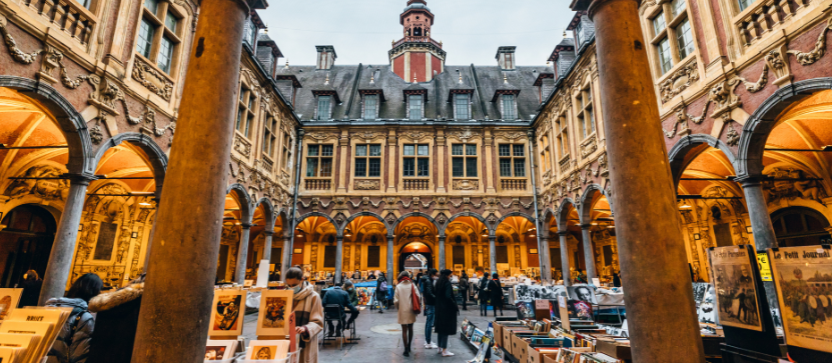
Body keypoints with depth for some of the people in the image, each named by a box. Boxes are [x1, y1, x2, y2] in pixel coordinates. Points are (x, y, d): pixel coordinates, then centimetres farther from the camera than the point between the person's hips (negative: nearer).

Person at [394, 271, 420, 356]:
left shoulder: (398, 286, -5)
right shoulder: (412, 285, -1)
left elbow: (396, 300, -9)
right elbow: (418, 296, -8)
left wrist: (398, 308, 10)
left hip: (402, 311, -2)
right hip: (411, 311, 2)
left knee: (404, 330, 5)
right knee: (410, 329, 19)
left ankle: (406, 350, 4)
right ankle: (409, 347, 30)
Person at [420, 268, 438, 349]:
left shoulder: (428, 280, 13)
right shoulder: (428, 281, -16)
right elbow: (429, 293, -23)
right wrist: (436, 298, -15)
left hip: (428, 303, 10)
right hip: (430, 304, -10)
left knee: (428, 322, 16)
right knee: (429, 323, -4)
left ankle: (427, 341, 26)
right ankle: (428, 343, 3)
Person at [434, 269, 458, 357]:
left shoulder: (438, 283, 9)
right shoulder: (447, 283, -16)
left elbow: (437, 295, 12)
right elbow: (448, 296, -24)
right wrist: (455, 307, -18)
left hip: (439, 308, 8)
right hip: (447, 308, -8)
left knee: (441, 327, 16)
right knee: (446, 327, -2)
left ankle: (440, 347, 25)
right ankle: (444, 350, 2)